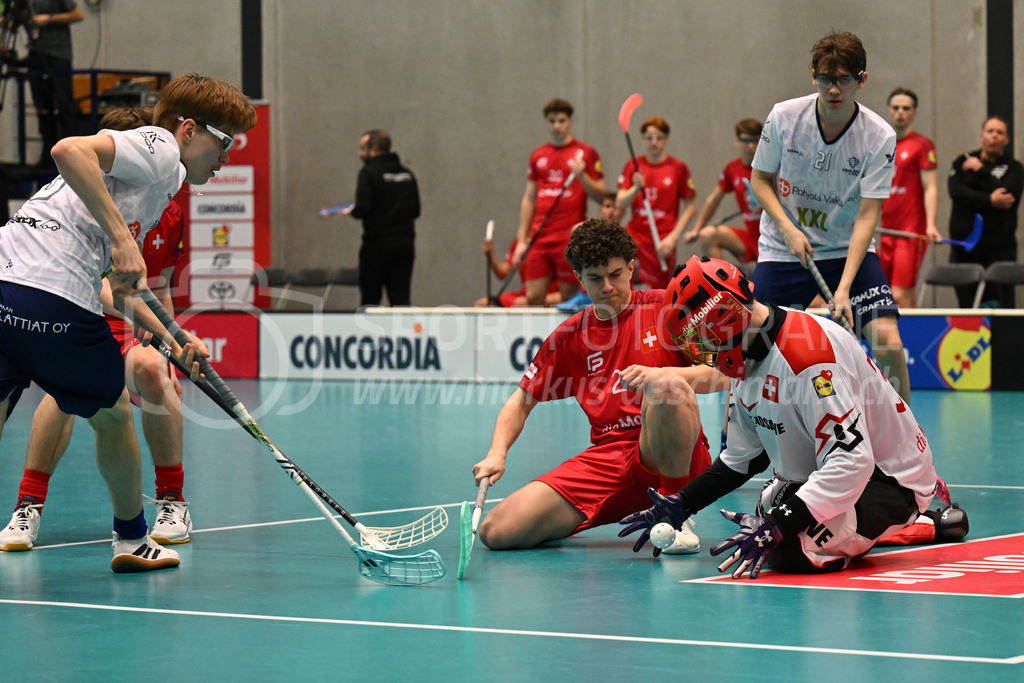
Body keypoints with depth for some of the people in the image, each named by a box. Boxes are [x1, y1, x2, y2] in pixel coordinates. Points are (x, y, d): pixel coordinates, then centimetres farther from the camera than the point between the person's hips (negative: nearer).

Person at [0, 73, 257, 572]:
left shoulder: (153, 179, 31)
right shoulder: (160, 147, 3)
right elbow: (70, 151, -16)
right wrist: (122, 236, -19)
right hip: (53, 298, -8)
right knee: (112, 414, 16)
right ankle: (132, 540, 33)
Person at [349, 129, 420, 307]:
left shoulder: (369, 172, -9)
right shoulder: (407, 174, 10)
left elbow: (363, 209, -17)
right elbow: (415, 210, 13)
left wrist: (352, 211, 3)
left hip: (378, 244, -5)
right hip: (406, 242, 5)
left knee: (370, 298, 4)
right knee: (401, 298, 3)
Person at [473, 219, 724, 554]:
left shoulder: (664, 307, 4)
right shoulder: (569, 335, 14)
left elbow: (719, 375, -3)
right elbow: (521, 401, 18)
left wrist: (660, 375, -21)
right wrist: (497, 453, -1)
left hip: (670, 458, -3)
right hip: (606, 459, 3)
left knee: (669, 385, -37)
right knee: (497, 531, -15)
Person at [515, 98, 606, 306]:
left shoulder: (585, 153, 3)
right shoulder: (537, 156, 16)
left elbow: (601, 195, 1)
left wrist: (582, 176, -17)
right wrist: (522, 240, 12)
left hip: (571, 239, -4)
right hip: (539, 238, 4)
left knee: (569, 297, -4)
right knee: (533, 297, -3)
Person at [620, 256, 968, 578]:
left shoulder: (806, 352, -30)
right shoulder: (750, 352, 3)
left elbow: (850, 461, -35)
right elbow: (742, 457, 14)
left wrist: (779, 526, -39)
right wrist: (681, 504, 6)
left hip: (889, 479, -11)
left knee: (795, 550, -29)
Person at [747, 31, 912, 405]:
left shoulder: (880, 136, -16)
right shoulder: (783, 117, -12)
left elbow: (866, 216, -17)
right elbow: (760, 179, 1)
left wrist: (844, 288, -27)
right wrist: (788, 229, -17)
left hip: (849, 250, -1)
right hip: (782, 250, 1)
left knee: (889, 344, -16)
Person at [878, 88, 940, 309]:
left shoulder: (922, 145, -3)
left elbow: (930, 187, -10)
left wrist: (930, 224, -22)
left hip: (912, 233, -6)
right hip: (887, 231, 6)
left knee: (901, 296, -14)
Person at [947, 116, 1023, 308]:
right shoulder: (963, 162, 13)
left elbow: (1008, 194, -12)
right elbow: (956, 191, -6)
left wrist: (981, 171, -7)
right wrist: (990, 201, -15)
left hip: (999, 249, -2)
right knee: (966, 305, 2)